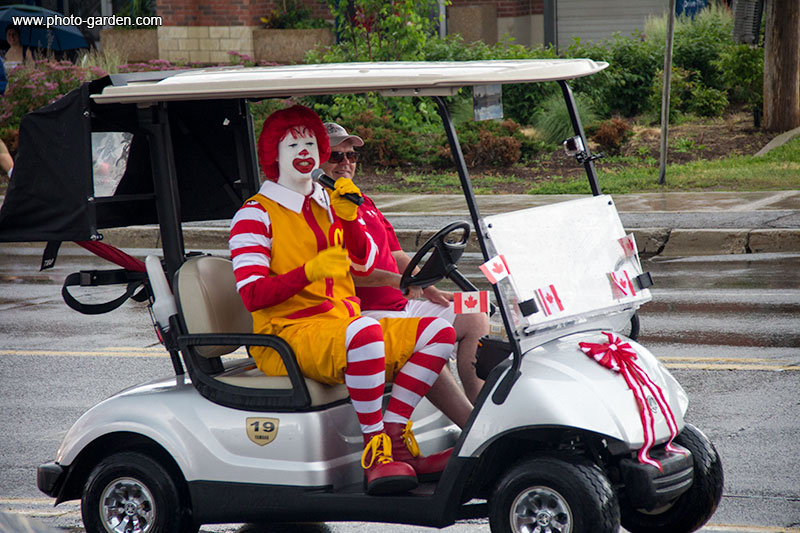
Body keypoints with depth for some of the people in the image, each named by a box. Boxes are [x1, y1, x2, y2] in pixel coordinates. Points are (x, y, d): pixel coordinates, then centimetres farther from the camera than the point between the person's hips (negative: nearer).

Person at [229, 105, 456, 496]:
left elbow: (364, 264, 7)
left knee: (439, 332, -7)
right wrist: (311, 271, -27)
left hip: (342, 325, 7)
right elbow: (252, 296, -14)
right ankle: (375, 455, -29)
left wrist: (348, 218, -9)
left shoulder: (329, 204, 18)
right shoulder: (255, 215, -3)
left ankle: (394, 440, -12)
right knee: (365, 331, -37)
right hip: (288, 333, -7)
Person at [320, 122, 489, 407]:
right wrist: (395, 280, -25)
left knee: (475, 319, 2)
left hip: (402, 305, 10)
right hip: (364, 315, -9)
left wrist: (429, 290, 9)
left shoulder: (365, 203, 23)